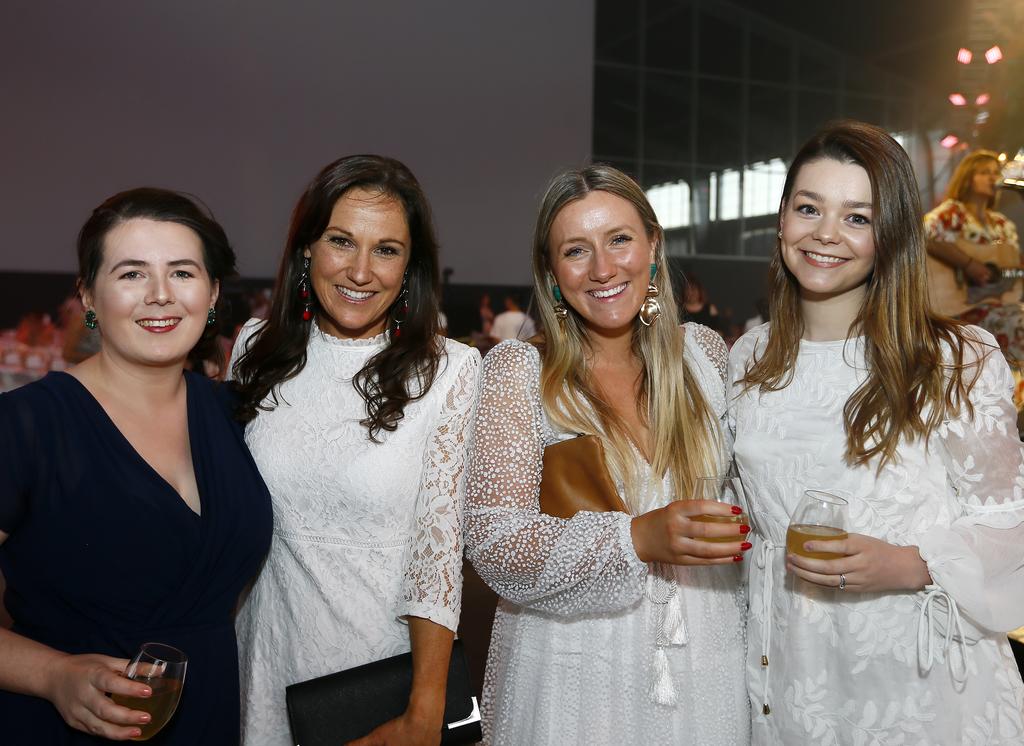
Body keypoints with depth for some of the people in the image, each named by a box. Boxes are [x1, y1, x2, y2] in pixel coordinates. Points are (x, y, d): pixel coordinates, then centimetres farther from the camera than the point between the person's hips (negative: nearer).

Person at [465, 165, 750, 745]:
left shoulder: (703, 352, 0)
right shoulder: (518, 370, -10)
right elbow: (492, 541, -17)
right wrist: (638, 538, -28)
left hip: (706, 663, 3)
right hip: (573, 673, -3)